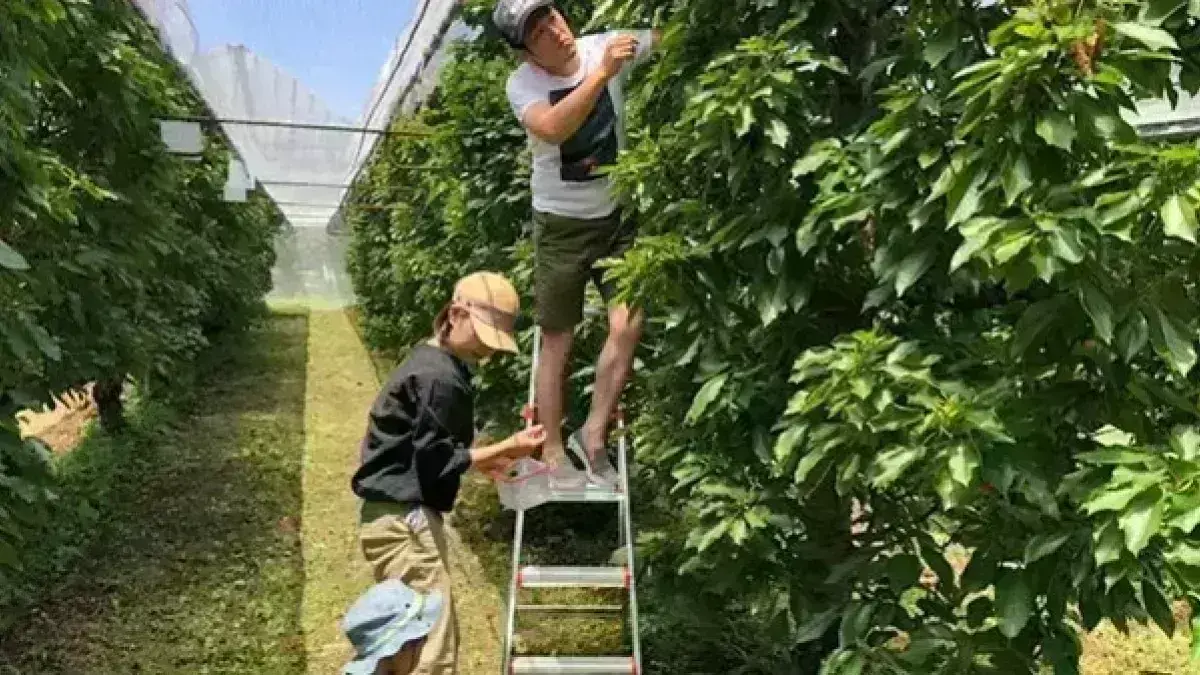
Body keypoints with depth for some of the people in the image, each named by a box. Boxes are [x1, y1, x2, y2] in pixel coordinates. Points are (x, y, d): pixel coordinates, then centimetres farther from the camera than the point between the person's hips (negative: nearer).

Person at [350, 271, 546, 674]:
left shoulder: (433, 363, 15)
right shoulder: (440, 377, -17)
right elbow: (434, 460, -18)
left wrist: (485, 457, 10)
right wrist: (505, 449, -15)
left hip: (397, 518, 11)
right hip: (405, 520, -11)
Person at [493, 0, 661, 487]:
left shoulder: (606, 45, -8)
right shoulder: (522, 83, -16)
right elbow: (552, 128, -38)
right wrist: (602, 73, -44)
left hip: (618, 213, 2)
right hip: (561, 223, -2)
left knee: (629, 326, -10)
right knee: (557, 343, 5)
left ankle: (593, 437, 7)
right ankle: (553, 455, 19)